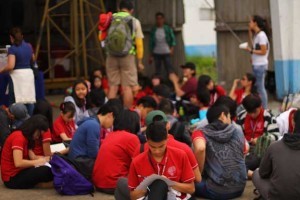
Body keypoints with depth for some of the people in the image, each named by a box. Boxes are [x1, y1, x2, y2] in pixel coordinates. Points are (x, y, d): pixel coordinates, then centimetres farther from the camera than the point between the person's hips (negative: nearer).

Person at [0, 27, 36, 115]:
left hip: (17, 75, -6)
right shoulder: (28, 46, 8)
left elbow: (11, 66, -20)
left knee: (14, 101, -2)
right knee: (30, 99, 8)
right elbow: (33, 59, 25)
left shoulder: (12, 49, -12)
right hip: (29, 74, 6)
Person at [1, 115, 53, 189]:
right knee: (47, 171, -28)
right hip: (12, 178, -10)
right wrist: (38, 161, -19)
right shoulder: (18, 137, -18)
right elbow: (18, 163, -28)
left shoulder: (24, 137, 14)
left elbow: (30, 157, 6)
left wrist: (44, 158, -8)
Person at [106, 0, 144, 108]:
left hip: (111, 56, 2)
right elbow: (139, 43, 0)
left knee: (113, 86, 9)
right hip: (127, 56, -2)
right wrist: (139, 61, 7)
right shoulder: (134, 21, 2)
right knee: (127, 87, 2)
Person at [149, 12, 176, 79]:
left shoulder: (168, 29, 0)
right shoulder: (153, 30, 5)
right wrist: (151, 55, 9)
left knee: (170, 70, -8)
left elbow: (173, 39, 3)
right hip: (156, 53, 2)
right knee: (158, 71, 2)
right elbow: (151, 43, 10)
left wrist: (172, 48, -14)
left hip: (166, 53, -2)